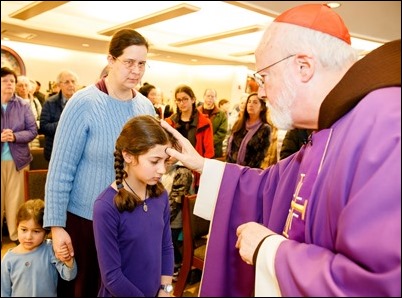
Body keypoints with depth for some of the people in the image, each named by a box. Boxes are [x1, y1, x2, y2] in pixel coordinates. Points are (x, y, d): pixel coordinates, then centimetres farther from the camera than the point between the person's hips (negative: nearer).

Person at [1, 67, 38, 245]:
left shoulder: (23, 106, 0)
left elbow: (33, 131, -2)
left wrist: (15, 136, -20)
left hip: (17, 159, 1)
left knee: (15, 198, 10)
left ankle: (16, 235, 22)